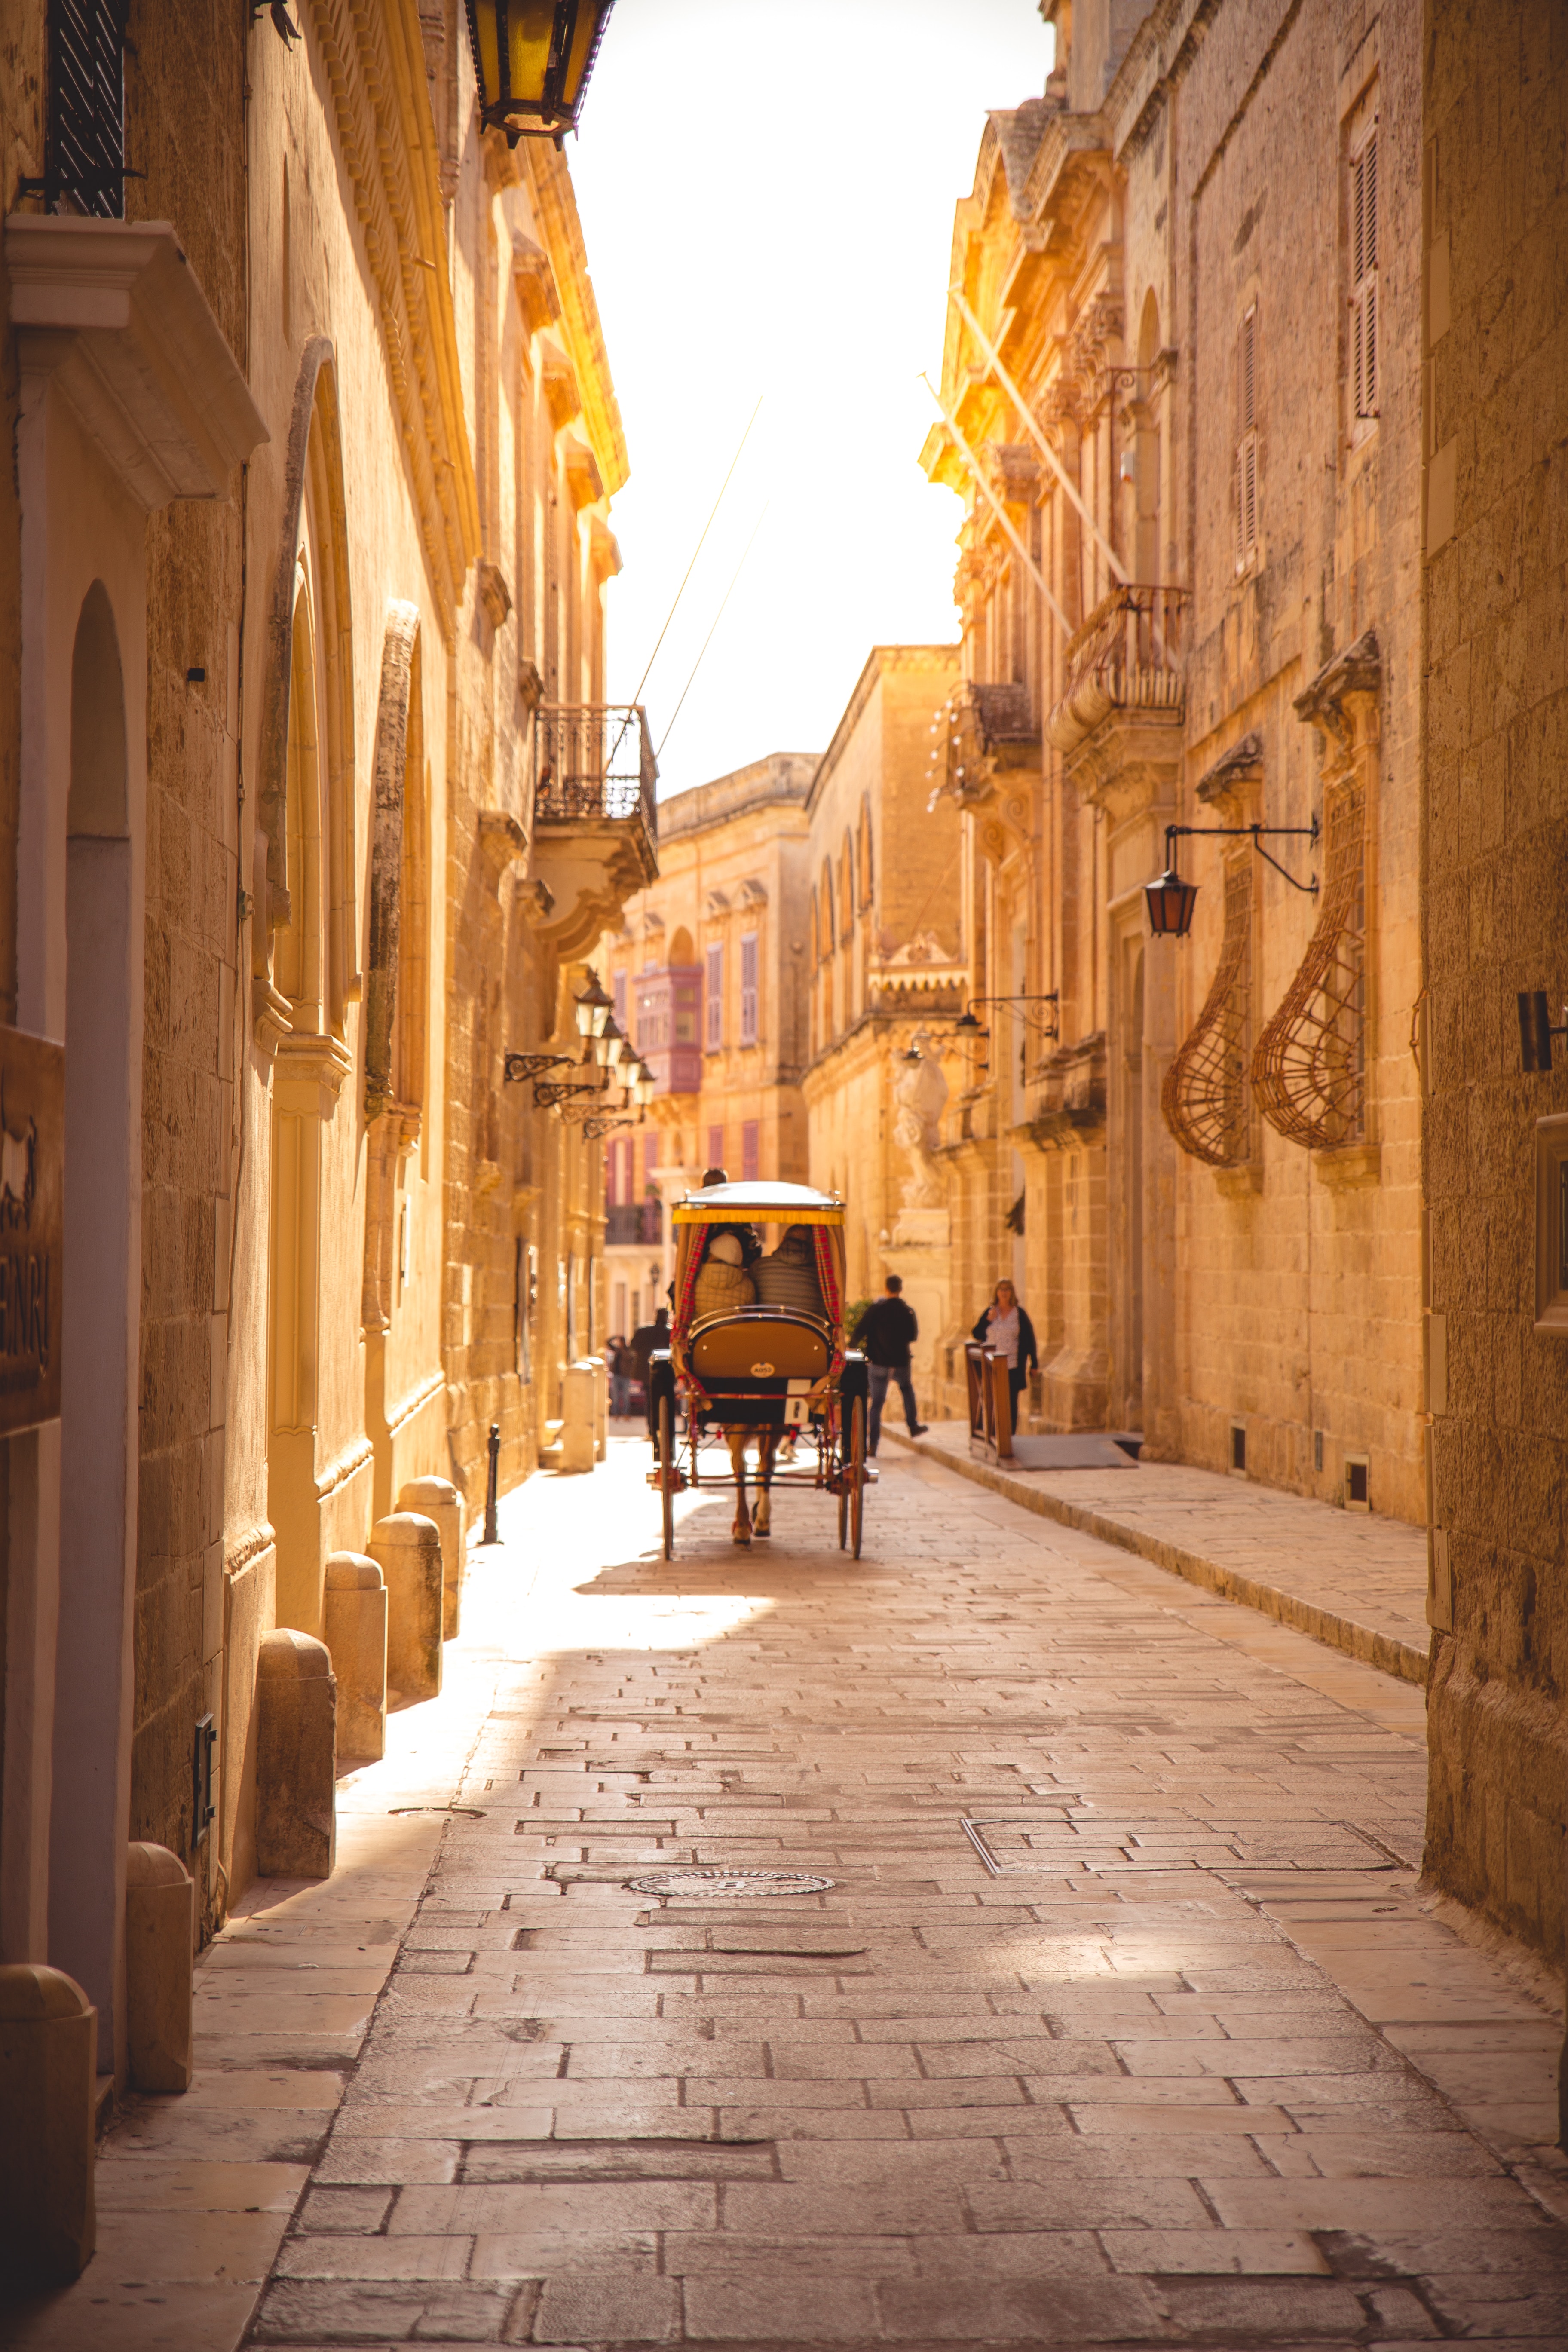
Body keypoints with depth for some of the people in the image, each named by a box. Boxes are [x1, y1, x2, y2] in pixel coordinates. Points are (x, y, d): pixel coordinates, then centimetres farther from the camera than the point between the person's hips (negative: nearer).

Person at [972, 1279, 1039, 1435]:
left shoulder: (1019, 1314, 1)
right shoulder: (990, 1312, 7)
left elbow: (1030, 1339, 2)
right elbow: (976, 1335, 6)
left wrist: (1034, 1363, 0)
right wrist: (988, 1320, -9)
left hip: (1013, 1366, -2)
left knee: (1011, 1400, 0)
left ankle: (1012, 1433, 5)